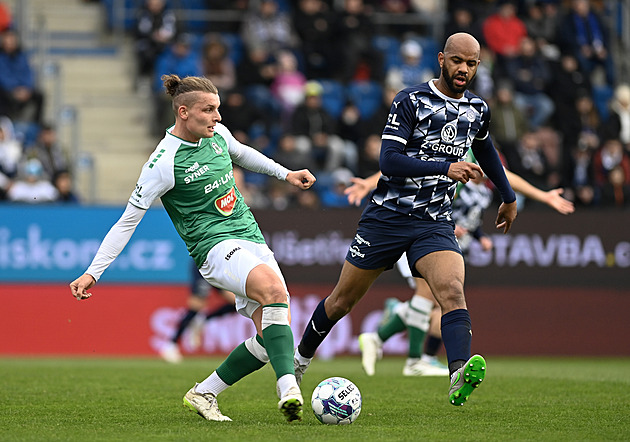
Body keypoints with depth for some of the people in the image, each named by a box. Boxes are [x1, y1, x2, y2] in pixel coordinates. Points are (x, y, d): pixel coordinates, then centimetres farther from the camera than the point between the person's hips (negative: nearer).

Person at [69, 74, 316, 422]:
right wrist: (93, 273, -11)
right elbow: (128, 220, -9)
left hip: (251, 238, 8)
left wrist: (285, 174, 30)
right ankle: (288, 389, -44)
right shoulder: (164, 163, -14)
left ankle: (204, 394, 12)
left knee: (271, 337, -5)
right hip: (216, 247, -8)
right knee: (274, 288, -36)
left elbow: (241, 153, 32)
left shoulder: (217, 133, 7)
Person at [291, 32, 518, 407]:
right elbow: (388, 161, -18)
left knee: (452, 289, -26)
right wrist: (446, 168, -27)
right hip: (388, 215, -2)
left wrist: (509, 196, 38)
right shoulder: (411, 101, -9)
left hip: (435, 222, 2)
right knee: (343, 300, 9)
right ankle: (301, 358, 34)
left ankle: (460, 379, -44)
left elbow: (484, 148, 32)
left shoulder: (478, 110, 8)